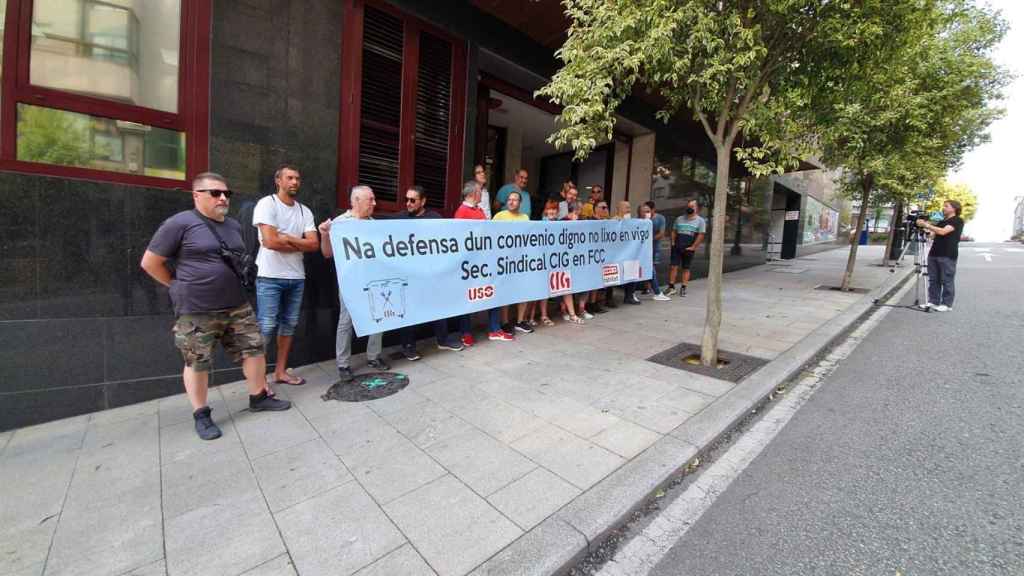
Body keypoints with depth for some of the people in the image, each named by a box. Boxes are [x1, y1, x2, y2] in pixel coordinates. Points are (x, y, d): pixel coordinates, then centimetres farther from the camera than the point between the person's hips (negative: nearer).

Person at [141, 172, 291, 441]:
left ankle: (259, 397, 25)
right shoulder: (180, 223, -10)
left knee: (254, 349, 8)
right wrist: (181, 287, 0)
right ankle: (201, 415, 22)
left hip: (237, 306, 6)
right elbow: (149, 263, -6)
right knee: (197, 363, 6)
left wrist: (242, 277, 10)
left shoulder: (234, 226, 10)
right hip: (196, 311, -6)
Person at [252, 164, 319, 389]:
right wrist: (299, 244, -5)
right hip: (270, 277, -6)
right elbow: (270, 241, -17)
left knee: (289, 325, 10)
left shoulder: (305, 211, 11)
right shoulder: (267, 204, -5)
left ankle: (281, 371, 21)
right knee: (266, 327, -4)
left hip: (296, 277, 6)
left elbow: (314, 244, 0)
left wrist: (286, 238, -11)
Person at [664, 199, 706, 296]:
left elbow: (701, 235, -5)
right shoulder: (679, 219, 12)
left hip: (688, 249, -2)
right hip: (677, 247, 3)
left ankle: (683, 288, 12)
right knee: (673, 267, -3)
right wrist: (673, 242, 2)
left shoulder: (700, 220, 1)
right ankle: (671, 287, 3)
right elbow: (674, 231, 16)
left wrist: (693, 247, -11)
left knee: (686, 269, 5)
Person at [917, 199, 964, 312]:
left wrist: (926, 225, -14)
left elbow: (942, 232, -17)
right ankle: (933, 301, 10)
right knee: (933, 280, 6)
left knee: (947, 281, -2)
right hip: (934, 254, 7)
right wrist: (924, 224, 0)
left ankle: (947, 304, 3)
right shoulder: (942, 221, 19)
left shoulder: (958, 221, -3)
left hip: (948, 256, -7)